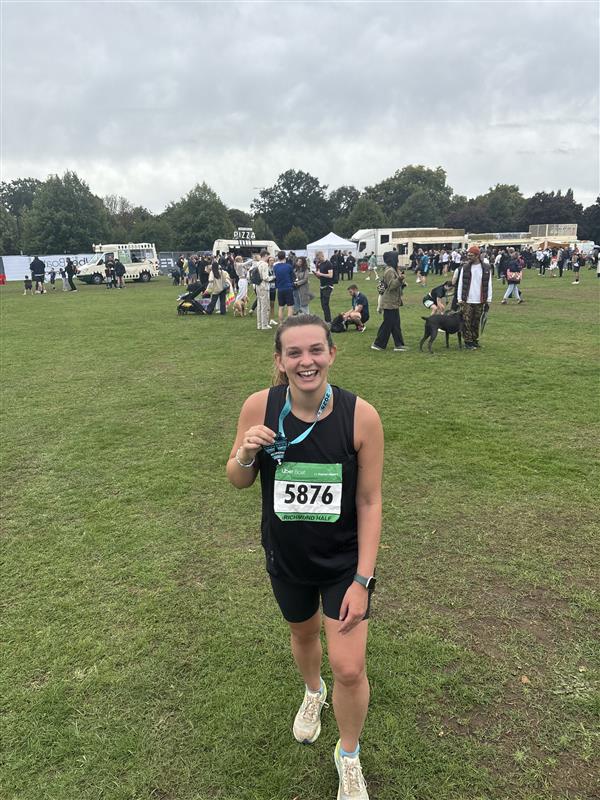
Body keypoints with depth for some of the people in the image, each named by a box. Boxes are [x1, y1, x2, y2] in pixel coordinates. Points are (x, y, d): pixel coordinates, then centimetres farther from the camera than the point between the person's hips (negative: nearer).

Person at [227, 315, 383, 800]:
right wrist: (245, 454, -28)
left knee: (349, 669, -1)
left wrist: (362, 580, -14)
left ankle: (349, 757, 33)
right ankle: (313, 693, 62)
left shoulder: (361, 416, -22)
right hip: (287, 559, 2)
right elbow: (239, 482, -5)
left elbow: (369, 501, -14)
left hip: (344, 561, -2)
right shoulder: (260, 407, -18)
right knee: (303, 633, 26)